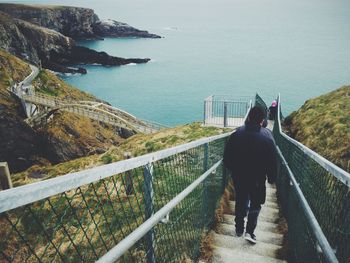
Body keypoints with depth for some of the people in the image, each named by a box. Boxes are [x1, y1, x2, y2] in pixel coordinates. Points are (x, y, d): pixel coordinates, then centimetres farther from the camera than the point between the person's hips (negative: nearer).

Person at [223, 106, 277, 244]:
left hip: (239, 176, 2)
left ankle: (239, 228, 30)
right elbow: (272, 160, -8)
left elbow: (227, 155, -1)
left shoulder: (237, 133, -7)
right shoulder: (267, 135, -13)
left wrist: (231, 170, 12)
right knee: (255, 204, 15)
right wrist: (272, 177, 3)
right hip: (257, 177, -2)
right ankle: (250, 231, 8)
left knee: (241, 201, 18)